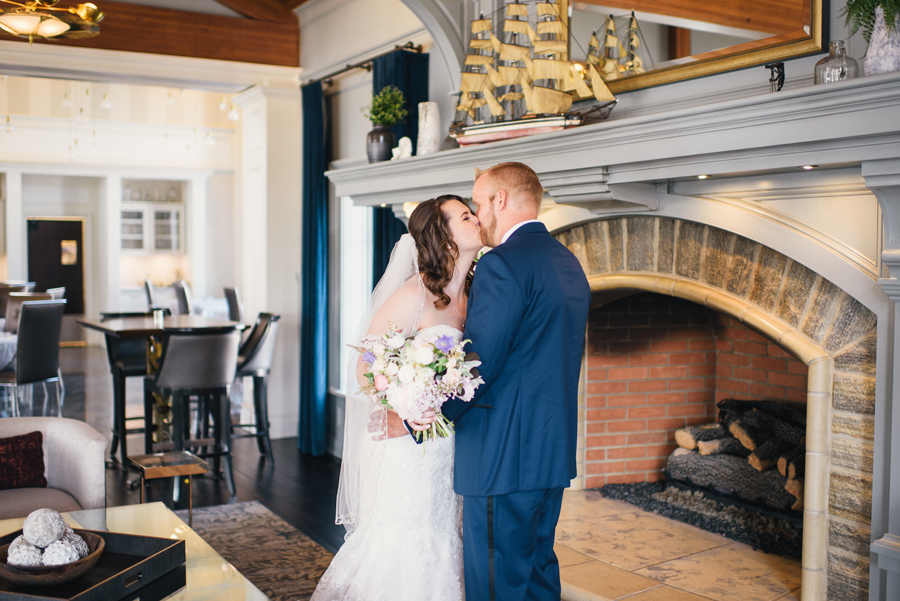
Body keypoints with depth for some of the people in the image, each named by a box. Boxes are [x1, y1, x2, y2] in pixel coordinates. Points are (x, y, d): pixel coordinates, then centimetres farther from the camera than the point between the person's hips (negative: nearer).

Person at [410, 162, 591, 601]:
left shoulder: (502, 263, -16)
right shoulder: (569, 264, 13)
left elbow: (477, 367, -19)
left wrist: (427, 416, -5)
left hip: (503, 456, -9)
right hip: (553, 450, 9)